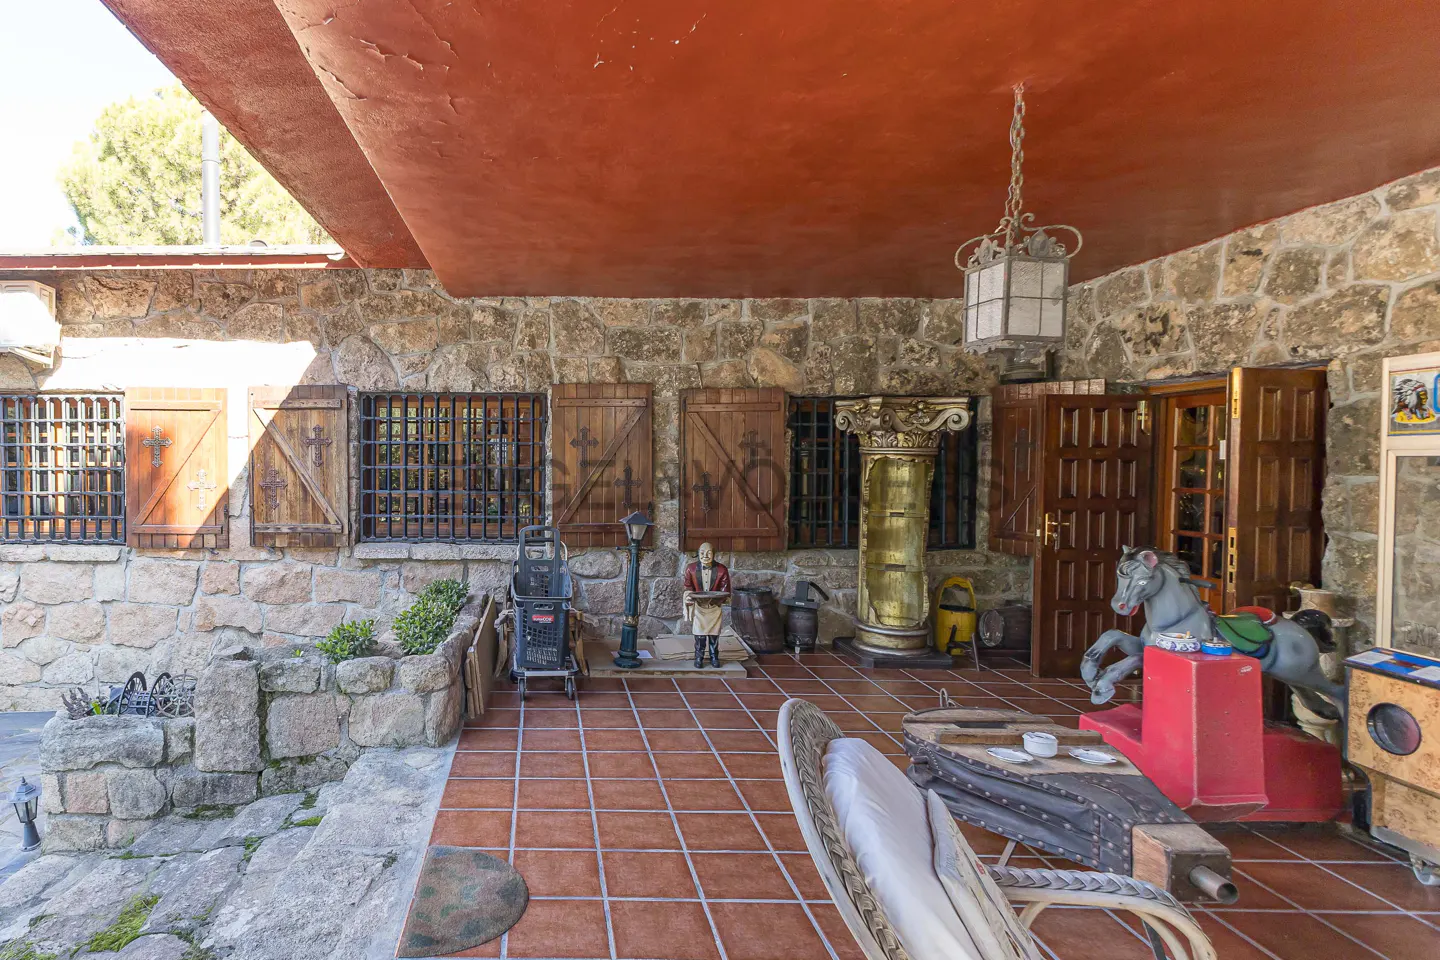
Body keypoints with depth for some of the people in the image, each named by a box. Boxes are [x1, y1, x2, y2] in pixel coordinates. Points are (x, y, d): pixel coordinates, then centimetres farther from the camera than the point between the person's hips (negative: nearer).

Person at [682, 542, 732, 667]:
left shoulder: (722, 570, -11)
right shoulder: (691, 569, -10)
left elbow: (725, 590, -7)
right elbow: (688, 587, 0)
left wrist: (718, 598, -22)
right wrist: (690, 596, -17)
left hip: (715, 606, 1)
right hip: (698, 606, 0)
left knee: (714, 633, 9)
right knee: (699, 634, 1)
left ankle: (714, 657, 25)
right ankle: (699, 658, 17)